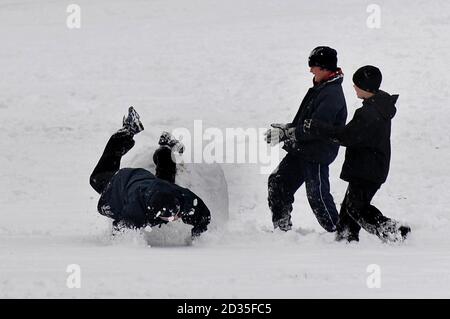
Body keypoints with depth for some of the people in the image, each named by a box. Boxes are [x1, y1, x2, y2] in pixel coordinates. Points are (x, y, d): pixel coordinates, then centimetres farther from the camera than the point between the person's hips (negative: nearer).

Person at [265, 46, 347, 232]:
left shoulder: (332, 95, -19)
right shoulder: (319, 88, 12)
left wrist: (285, 133, -20)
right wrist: (285, 128, 5)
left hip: (318, 155, -10)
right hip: (301, 150, 10)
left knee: (318, 196, -4)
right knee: (277, 181, 7)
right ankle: (281, 227, 16)